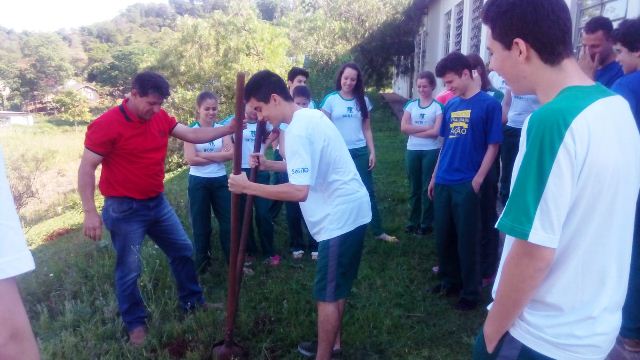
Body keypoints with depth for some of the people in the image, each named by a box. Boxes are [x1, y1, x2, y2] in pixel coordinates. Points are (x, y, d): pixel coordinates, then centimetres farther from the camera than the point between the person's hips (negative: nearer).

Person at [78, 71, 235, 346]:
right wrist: (90, 212, -21)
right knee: (129, 270, 6)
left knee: (182, 250, 16)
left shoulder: (160, 118, 1)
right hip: (125, 209, -7)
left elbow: (193, 135, 5)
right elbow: (86, 168, -16)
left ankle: (192, 301, 34)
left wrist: (229, 129, -5)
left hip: (158, 202, 7)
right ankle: (135, 323, 26)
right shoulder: (107, 124, -18)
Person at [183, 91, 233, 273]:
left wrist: (203, 155, -16)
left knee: (228, 222, 5)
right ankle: (202, 263, 24)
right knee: (201, 225, 9)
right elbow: (190, 159, -15)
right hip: (198, 182, -2)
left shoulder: (222, 129, 4)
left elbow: (231, 154, -10)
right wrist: (218, 156, -12)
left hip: (220, 180, 2)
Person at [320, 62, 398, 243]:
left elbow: (367, 129, 9)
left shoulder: (363, 100, 5)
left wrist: (372, 152, 3)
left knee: (368, 192, 7)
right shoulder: (331, 99, -3)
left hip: (360, 152, 3)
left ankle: (378, 231, 16)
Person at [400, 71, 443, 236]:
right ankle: (413, 221, 22)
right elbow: (403, 127, -5)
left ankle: (426, 223, 16)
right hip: (412, 150, 3)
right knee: (414, 187, 11)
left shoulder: (438, 106, -4)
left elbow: (436, 131, -13)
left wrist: (414, 131, -9)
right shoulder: (411, 104, 6)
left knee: (428, 187, 4)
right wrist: (425, 128, -11)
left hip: (431, 151, -3)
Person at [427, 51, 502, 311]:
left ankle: (471, 292, 20)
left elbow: (493, 145, -7)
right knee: (443, 236, 14)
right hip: (444, 183, 6)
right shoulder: (450, 106, 11)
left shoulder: (489, 104, -6)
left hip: (467, 184, -6)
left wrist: (478, 180, -13)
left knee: (467, 240, 4)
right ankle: (449, 280, 33)